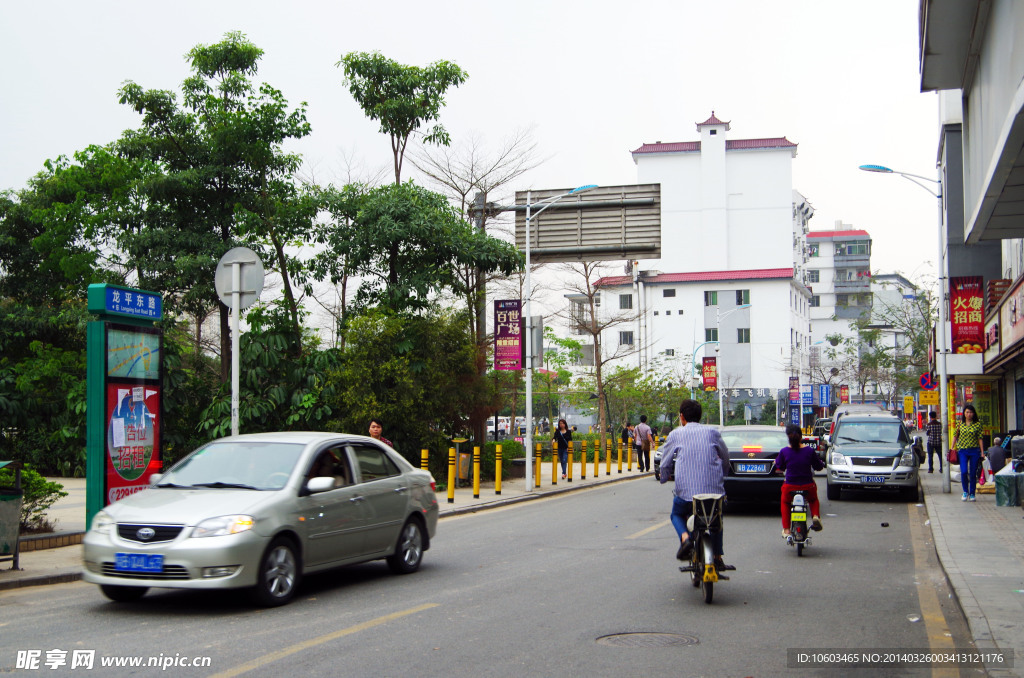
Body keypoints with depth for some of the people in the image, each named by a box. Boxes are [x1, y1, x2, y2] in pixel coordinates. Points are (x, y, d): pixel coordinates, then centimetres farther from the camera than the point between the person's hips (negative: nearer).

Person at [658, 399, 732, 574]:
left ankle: (685, 537, -5)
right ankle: (718, 558, 23)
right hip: (713, 488, 2)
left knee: (677, 515, 25)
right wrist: (722, 476, 36)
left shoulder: (675, 434, 4)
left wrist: (663, 479, 29)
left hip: (685, 490, -2)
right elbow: (725, 456, 18)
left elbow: (665, 462, 8)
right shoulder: (712, 432, 9)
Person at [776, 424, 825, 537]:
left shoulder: (784, 452, -9)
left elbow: (780, 467, 8)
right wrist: (821, 462, 27)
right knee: (813, 500, 33)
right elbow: (819, 467, 4)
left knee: (785, 503, 30)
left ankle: (786, 529, 22)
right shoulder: (809, 451, -7)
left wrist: (776, 461, 30)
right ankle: (816, 516, 6)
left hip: (790, 486, 0)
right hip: (807, 485, 1)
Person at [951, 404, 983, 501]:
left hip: (974, 451, 0)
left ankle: (972, 494, 14)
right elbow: (955, 436, 12)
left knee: (973, 473, 2)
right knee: (964, 472, -12)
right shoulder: (960, 424, 5)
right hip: (962, 450, 0)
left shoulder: (977, 424, 2)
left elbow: (980, 438, 3)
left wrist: (982, 452, 0)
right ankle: (965, 491, 8)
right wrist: (952, 449, 8)